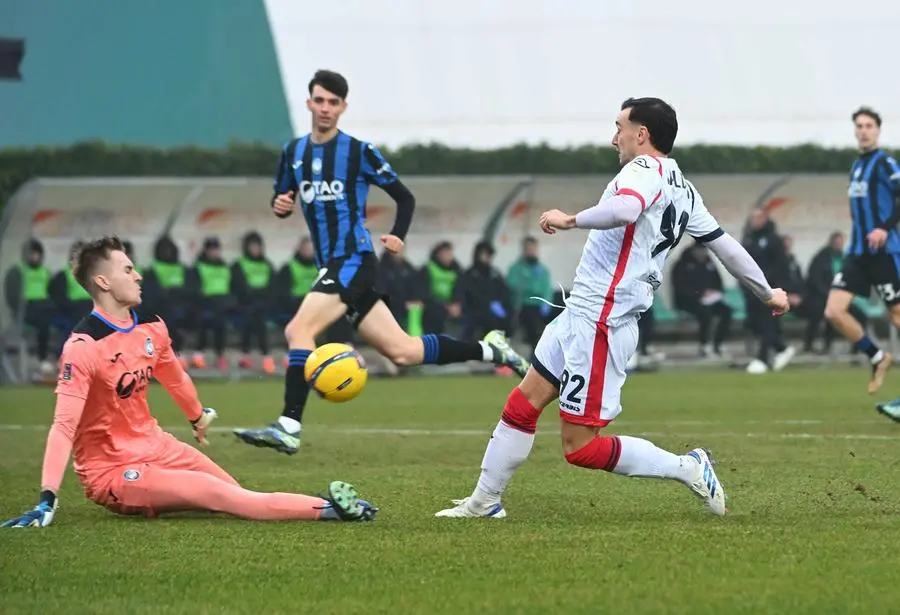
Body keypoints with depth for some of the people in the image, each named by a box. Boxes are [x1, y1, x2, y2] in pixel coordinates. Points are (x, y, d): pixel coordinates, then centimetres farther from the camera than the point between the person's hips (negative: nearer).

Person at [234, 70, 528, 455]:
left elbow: (404, 197, 3)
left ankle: (289, 427, -24)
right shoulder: (293, 152, 12)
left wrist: (397, 236, -13)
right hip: (329, 265, 7)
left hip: (354, 260, -7)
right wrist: (280, 205, 0)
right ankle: (488, 350, 20)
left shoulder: (359, 152, -3)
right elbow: (282, 200, 24)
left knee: (298, 330, -22)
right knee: (401, 351, 6)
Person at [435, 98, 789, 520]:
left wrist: (569, 220, -22)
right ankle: (484, 502, 21)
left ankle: (687, 468, -3)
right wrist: (768, 294, 32)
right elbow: (725, 245, 21)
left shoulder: (645, 170, -13)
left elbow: (625, 209, -36)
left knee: (581, 448, -8)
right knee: (521, 406, 14)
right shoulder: (684, 192, 15)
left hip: (599, 323, -10)